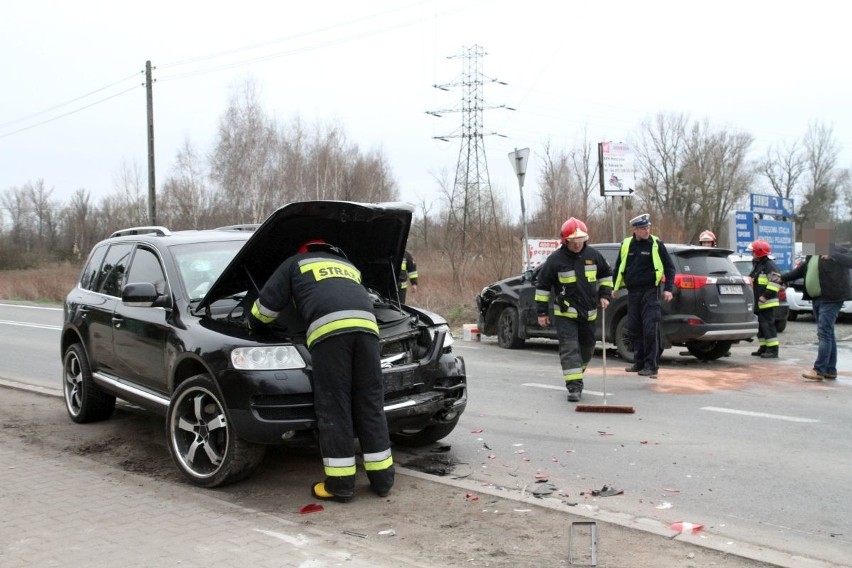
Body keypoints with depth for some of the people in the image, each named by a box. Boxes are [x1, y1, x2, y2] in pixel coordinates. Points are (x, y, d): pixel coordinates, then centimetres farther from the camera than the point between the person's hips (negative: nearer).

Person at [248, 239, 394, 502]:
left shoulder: (295, 264, 29)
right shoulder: (349, 267, 41)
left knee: (334, 408, 0)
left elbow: (267, 304, 27)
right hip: (365, 325, 4)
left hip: (328, 328, -4)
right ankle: (382, 478, 12)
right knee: (370, 403, 8)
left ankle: (341, 483, 2)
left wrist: (253, 325, 46)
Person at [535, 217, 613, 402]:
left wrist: (604, 294, 5)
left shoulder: (593, 255, -2)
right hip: (565, 313, -5)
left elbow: (606, 274, 17)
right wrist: (542, 312, -5)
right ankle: (574, 386, -14)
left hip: (588, 312, 5)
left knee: (587, 347, 18)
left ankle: (577, 372, 42)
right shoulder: (555, 259, -14)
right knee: (569, 348, -13)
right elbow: (542, 285, -6)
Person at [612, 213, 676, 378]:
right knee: (633, 329, 8)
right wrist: (615, 287, 15)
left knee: (650, 330, -8)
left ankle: (651, 366, -2)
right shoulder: (626, 244, 7)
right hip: (632, 292, 4)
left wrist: (668, 288, -7)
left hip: (650, 291, -4)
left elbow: (670, 267, 1)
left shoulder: (656, 244, -3)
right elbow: (618, 267, 18)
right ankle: (639, 362, 20)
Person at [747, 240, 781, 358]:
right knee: (760, 325, 12)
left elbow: (774, 283, -21)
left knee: (768, 325, -10)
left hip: (767, 302, -10)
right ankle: (763, 348, 20)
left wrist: (766, 296, -23)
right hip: (758, 303, 10)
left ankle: (773, 349, -9)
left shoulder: (770, 265, -12)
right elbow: (752, 282, 28)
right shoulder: (756, 265, 19)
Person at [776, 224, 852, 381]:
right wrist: (783, 278, 19)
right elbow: (801, 270, 25)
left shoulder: (836, 251, -10)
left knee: (824, 334, -10)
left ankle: (819, 370, -9)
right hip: (818, 299, 9)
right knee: (828, 334, 12)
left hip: (830, 299, -9)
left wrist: (833, 256, -36)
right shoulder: (812, 255, 15)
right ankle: (831, 370, 18)